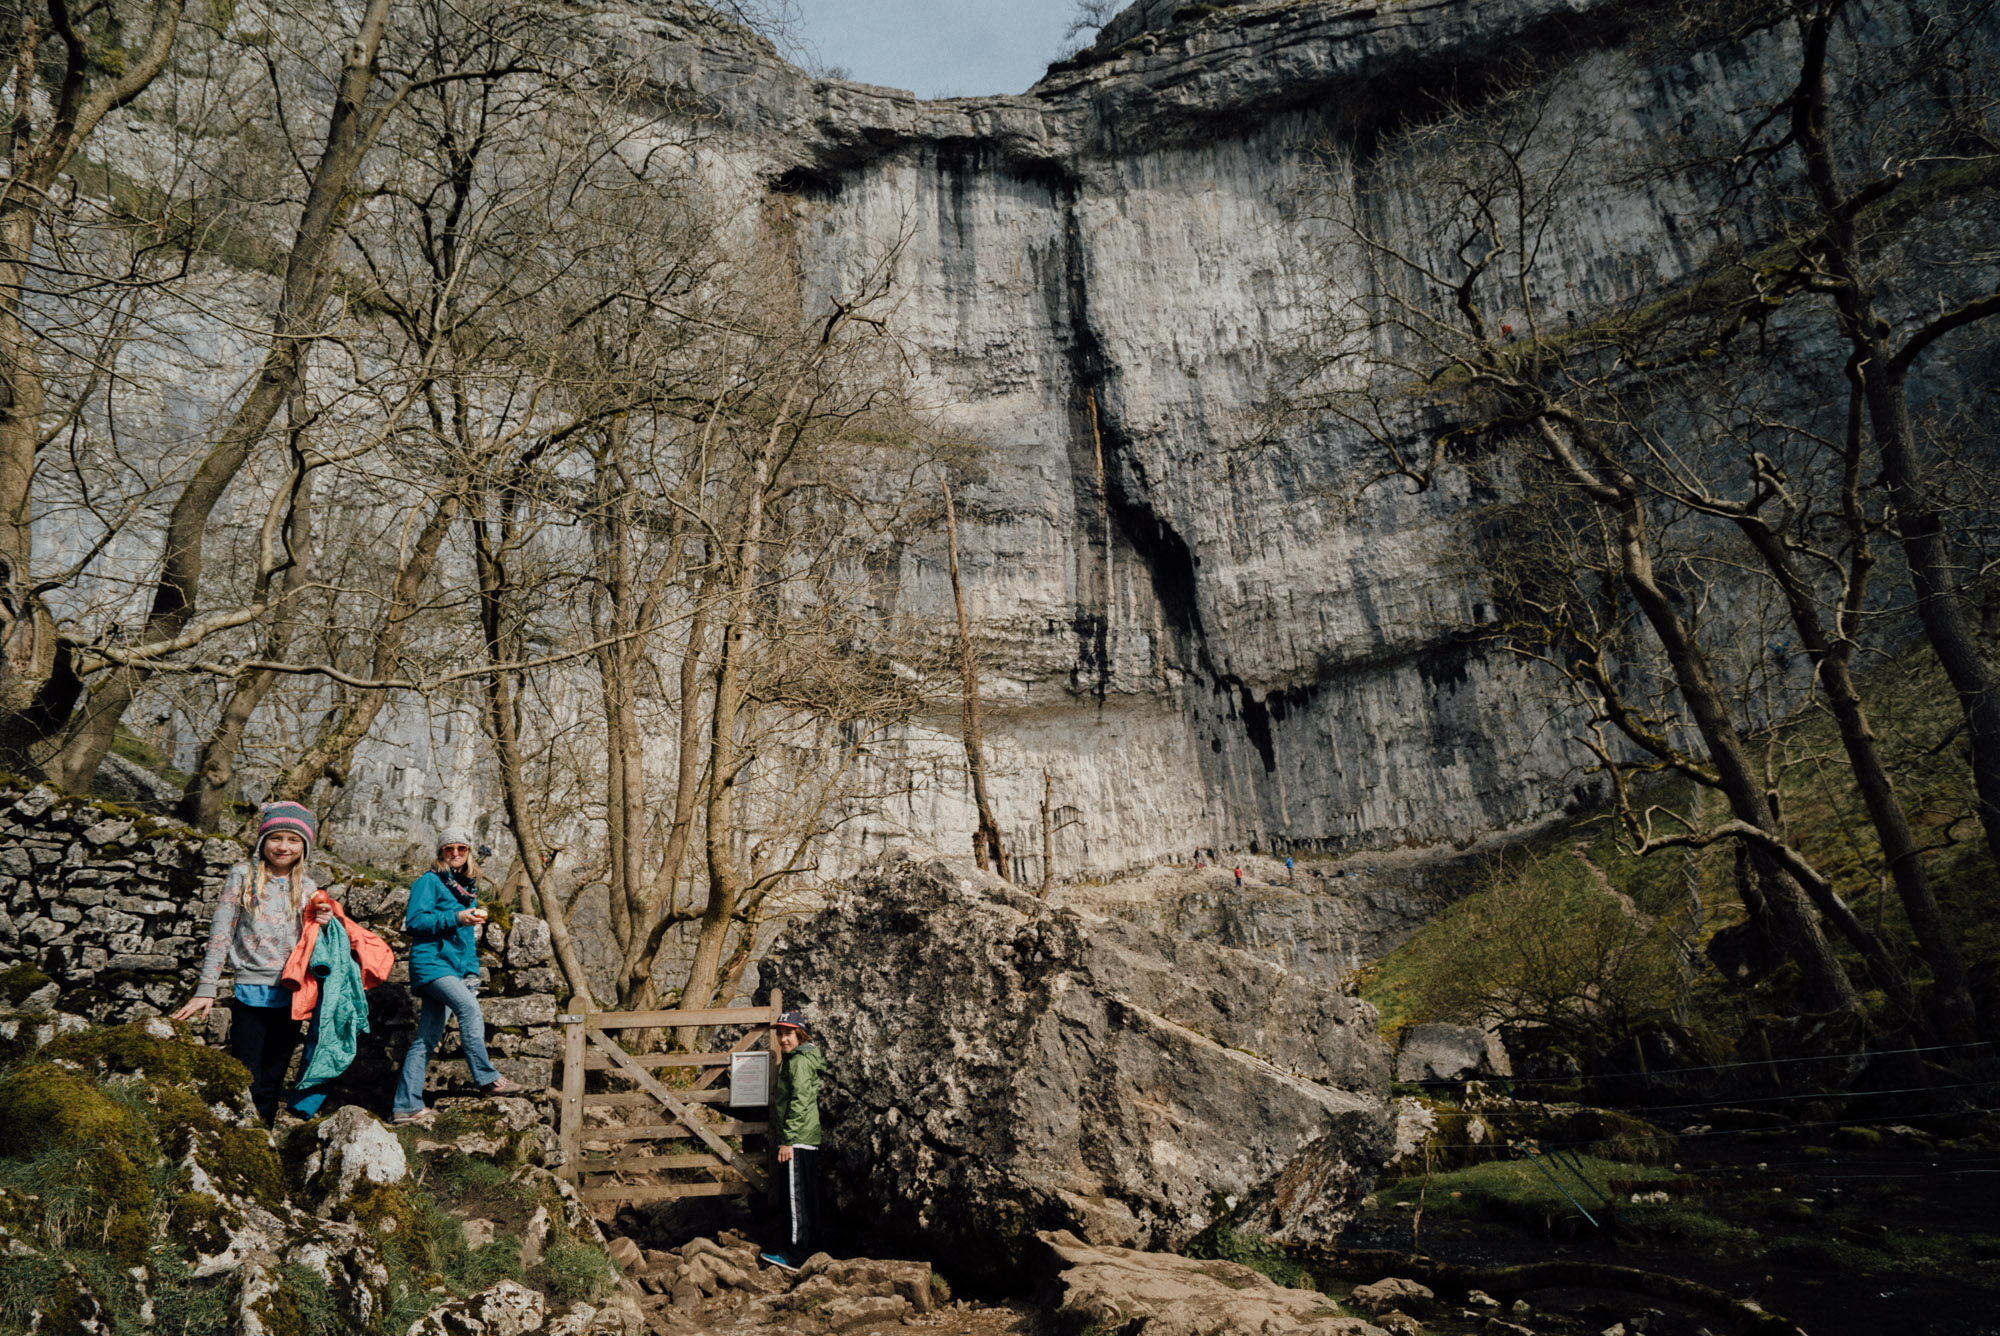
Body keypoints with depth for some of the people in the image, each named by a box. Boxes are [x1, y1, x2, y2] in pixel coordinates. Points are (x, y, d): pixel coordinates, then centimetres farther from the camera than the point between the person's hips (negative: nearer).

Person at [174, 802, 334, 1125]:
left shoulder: (307, 887, 11)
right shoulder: (243, 875, 1)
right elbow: (220, 933, -2)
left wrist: (321, 924, -2)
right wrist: (206, 988, -8)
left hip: (290, 996, 3)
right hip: (250, 991, -3)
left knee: (272, 1084, 8)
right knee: (247, 1085, -6)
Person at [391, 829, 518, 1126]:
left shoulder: (468, 889, 22)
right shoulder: (430, 881, 0)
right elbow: (414, 921, -11)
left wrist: (472, 972, 17)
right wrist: (455, 918, -19)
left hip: (454, 968, 7)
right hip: (431, 962, -7)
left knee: (427, 1039, 4)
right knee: (469, 1006, -27)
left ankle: (406, 1106, 6)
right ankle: (487, 1078, -23)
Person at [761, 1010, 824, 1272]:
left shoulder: (799, 1061, -14)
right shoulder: (799, 1059, 17)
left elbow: (800, 1103, -20)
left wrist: (788, 1140, -20)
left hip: (797, 1140, -10)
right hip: (808, 1139, 10)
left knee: (796, 1196, -6)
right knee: (807, 1195, 15)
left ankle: (794, 1256, -3)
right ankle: (806, 1247, 24)